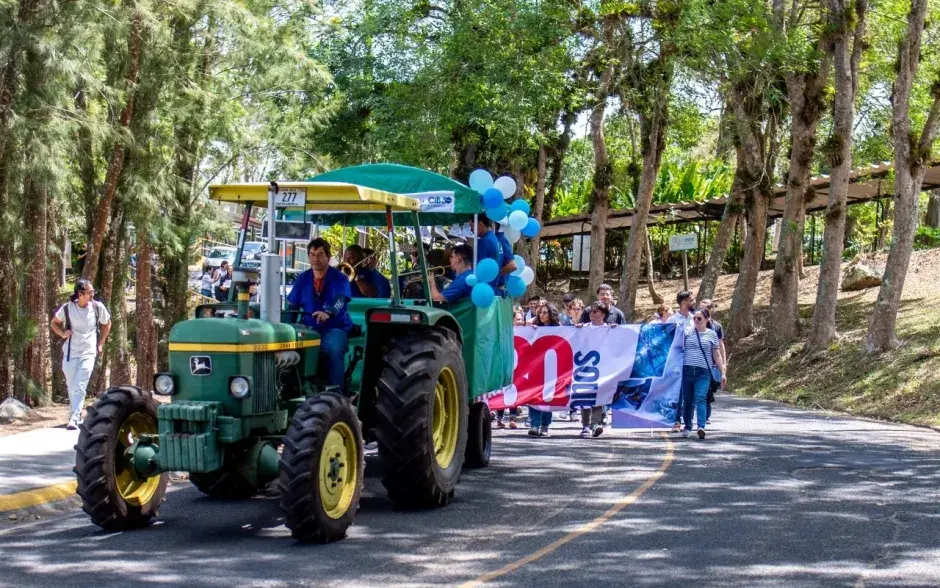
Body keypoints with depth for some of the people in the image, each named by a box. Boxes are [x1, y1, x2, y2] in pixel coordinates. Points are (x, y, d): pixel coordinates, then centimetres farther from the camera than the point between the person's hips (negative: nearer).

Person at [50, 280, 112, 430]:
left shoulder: (98, 307, -5)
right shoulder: (67, 308, -6)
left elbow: (107, 324, 14)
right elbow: (54, 323, 11)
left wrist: (100, 344, 10)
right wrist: (62, 333, -8)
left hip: (88, 354, -1)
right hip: (69, 353, 1)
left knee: (80, 387, -13)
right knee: (72, 387, 11)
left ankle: (74, 418, -18)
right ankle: (75, 415, 28)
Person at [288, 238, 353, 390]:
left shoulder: (339, 278, -1)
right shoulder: (303, 278, 13)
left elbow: (339, 299, -22)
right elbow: (292, 306, 8)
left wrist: (328, 313, -45)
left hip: (335, 327, -3)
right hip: (308, 327, 3)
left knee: (333, 349, -36)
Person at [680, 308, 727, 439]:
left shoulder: (711, 334, 9)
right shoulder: (687, 332, 11)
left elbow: (717, 355, 10)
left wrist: (723, 373, 6)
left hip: (703, 372, -2)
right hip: (687, 370, 2)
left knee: (700, 398, -17)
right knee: (687, 400, 8)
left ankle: (701, 427, -28)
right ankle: (687, 427, 22)